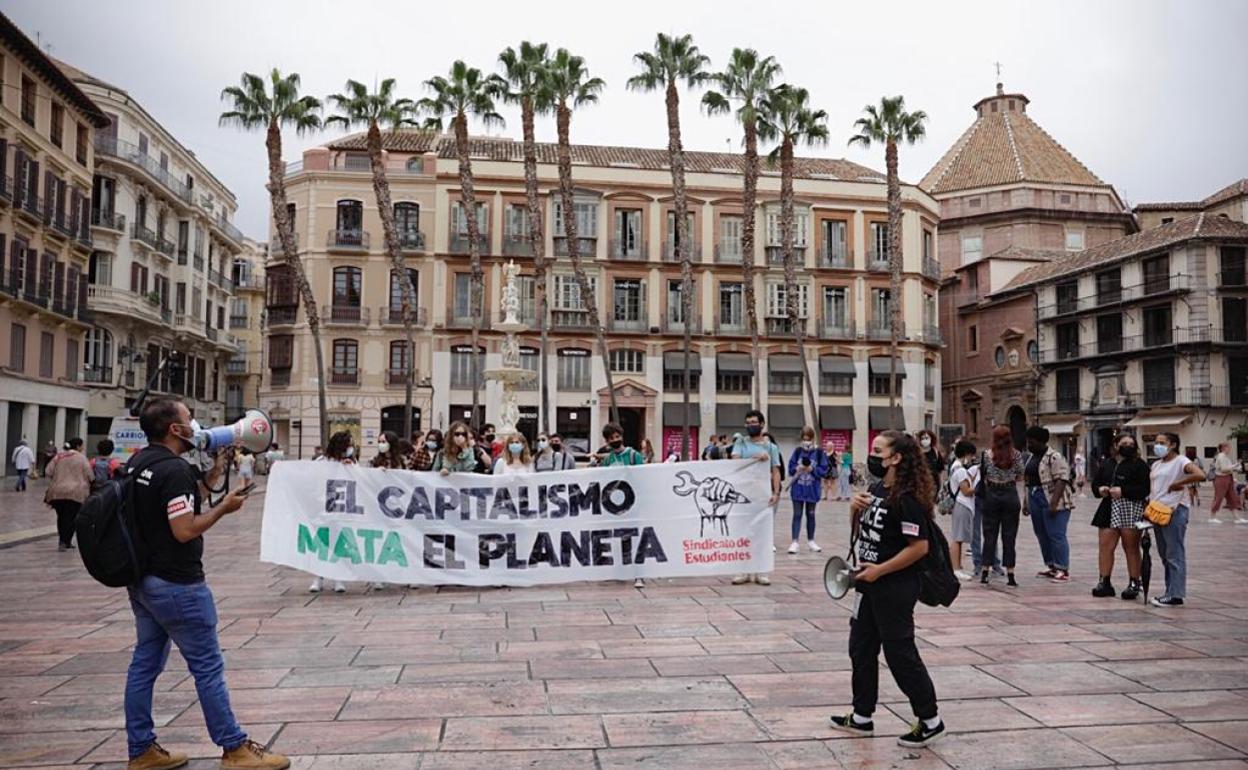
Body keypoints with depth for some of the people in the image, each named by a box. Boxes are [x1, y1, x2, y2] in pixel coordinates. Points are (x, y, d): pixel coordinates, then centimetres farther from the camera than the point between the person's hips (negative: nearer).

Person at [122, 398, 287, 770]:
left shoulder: (138, 463, 8)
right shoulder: (174, 469, -21)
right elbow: (184, 530, -24)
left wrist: (210, 477, 9)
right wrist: (224, 507, -12)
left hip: (142, 579, 10)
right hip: (176, 584, -9)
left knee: (145, 662, 14)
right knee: (208, 666, -1)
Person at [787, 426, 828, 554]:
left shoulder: (819, 453, -5)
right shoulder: (797, 451, -1)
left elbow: (824, 471, -6)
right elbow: (791, 469, 2)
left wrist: (812, 469, -19)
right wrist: (797, 468, -18)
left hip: (812, 489, 0)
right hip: (798, 489, 0)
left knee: (810, 515, 13)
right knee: (797, 515, 0)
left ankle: (810, 541, 26)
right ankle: (794, 542, 0)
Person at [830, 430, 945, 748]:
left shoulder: (907, 498, -20)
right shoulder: (875, 489, 8)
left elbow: (919, 546, -23)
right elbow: (861, 532, 18)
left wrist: (880, 570, -21)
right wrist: (855, 509, -2)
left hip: (895, 588, -9)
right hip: (869, 584, 10)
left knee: (900, 653, 1)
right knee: (861, 648, 15)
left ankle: (930, 721, 18)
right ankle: (862, 716, 29)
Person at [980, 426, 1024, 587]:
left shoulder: (988, 454, -4)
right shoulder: (1016, 454, -3)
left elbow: (983, 476, 0)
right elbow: (1020, 478, 2)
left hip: (991, 495, 0)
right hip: (1010, 495, 0)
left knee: (989, 534, 8)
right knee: (1009, 536, 4)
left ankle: (984, 572, 8)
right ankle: (1010, 575, 5)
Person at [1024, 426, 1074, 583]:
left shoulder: (1054, 457, -12)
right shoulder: (1032, 458, 17)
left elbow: (1061, 480, -19)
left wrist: (1054, 502, -25)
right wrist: (1026, 502, 19)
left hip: (1052, 502, -9)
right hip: (1035, 500, 9)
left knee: (1056, 535, -7)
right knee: (1042, 535, 12)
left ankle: (1063, 570, -2)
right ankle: (1050, 566, 21)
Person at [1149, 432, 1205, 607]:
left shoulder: (1181, 461, -6)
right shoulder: (1156, 465, 17)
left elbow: (1200, 475, -24)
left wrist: (1177, 484, -16)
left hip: (1175, 511, -9)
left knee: (1175, 555, -6)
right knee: (1164, 555, 11)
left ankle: (1175, 595, -4)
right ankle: (1170, 591, 18)